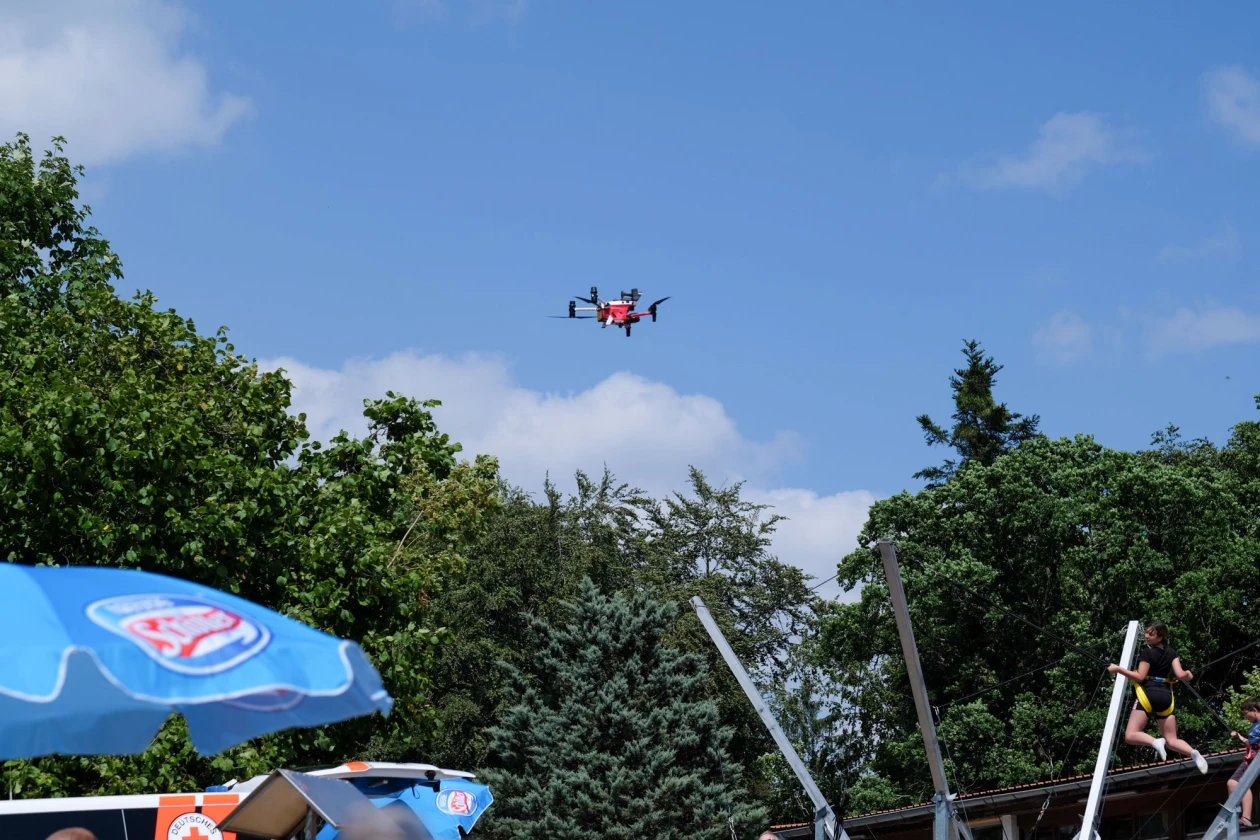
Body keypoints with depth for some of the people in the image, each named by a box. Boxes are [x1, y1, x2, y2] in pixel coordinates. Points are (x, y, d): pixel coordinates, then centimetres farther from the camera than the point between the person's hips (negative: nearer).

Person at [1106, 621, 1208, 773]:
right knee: (1172, 740, 9)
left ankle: (1156, 742, -33)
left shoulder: (1147, 652, -6)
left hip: (1148, 695, -6)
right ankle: (1193, 752, -19)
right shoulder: (1171, 652, 10)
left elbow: (1140, 677, -10)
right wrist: (1188, 675, 25)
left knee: (1131, 735, -8)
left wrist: (1118, 669, -5)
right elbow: (1180, 675, 3)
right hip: (1165, 697, 6)